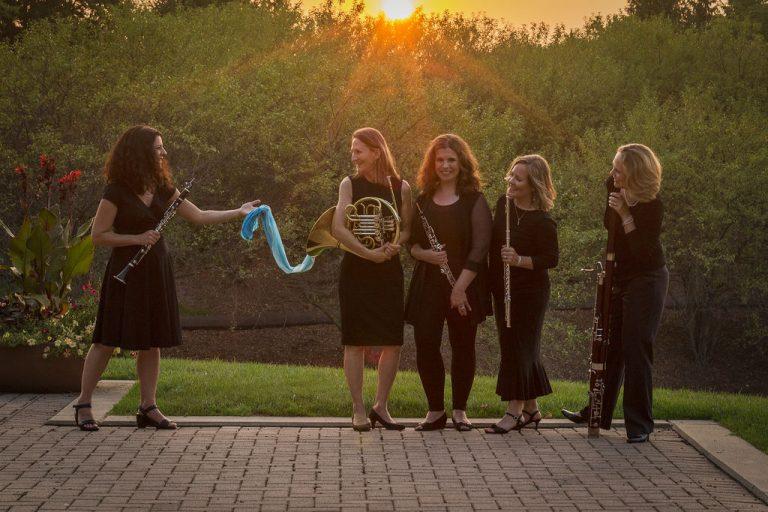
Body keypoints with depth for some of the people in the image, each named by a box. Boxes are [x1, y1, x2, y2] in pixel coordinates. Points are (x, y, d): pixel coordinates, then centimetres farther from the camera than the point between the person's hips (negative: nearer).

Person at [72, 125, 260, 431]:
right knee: (108, 339, -2)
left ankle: (148, 407, 12)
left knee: (152, 341, 6)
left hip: (156, 271, 6)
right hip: (127, 271, -6)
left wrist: (238, 212, 5)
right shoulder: (117, 192, -10)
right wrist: (137, 238, -18)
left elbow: (199, 216, 10)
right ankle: (83, 404, 8)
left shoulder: (161, 189, 8)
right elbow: (98, 236, -10)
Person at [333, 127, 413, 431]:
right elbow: (338, 229, -11)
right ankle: (358, 410, 7)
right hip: (356, 270, -2)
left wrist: (395, 245, -15)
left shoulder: (400, 187, 3)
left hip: (389, 270, 2)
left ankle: (381, 406, 16)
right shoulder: (349, 184, -1)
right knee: (356, 341, -1)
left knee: (393, 342, 2)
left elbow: (407, 228, 7)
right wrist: (369, 253, -21)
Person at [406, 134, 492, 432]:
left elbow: (479, 247, -9)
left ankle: (459, 410, 18)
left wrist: (460, 287, -16)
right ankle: (435, 410, 10)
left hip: (465, 285, -3)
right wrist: (428, 255, -12)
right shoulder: (423, 200, 10)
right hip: (428, 284, 3)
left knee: (463, 346, 5)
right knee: (425, 345, -4)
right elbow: (411, 244, 11)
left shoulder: (473, 200, -2)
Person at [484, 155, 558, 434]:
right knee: (516, 347, 13)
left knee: (518, 348, -4)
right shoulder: (504, 203, 3)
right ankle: (531, 409, 24)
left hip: (529, 293, -8)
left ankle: (514, 411, 4)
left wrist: (519, 260, -29)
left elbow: (551, 260, -16)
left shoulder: (543, 222, -18)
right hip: (503, 290, 8)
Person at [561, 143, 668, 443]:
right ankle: (599, 413, 24)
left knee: (636, 350, -6)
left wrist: (625, 214, -28)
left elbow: (644, 253, -25)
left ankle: (640, 425, 3)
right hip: (620, 279, 7)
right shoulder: (619, 194, 0)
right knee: (610, 347, 13)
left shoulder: (651, 206, -20)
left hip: (647, 281, -7)